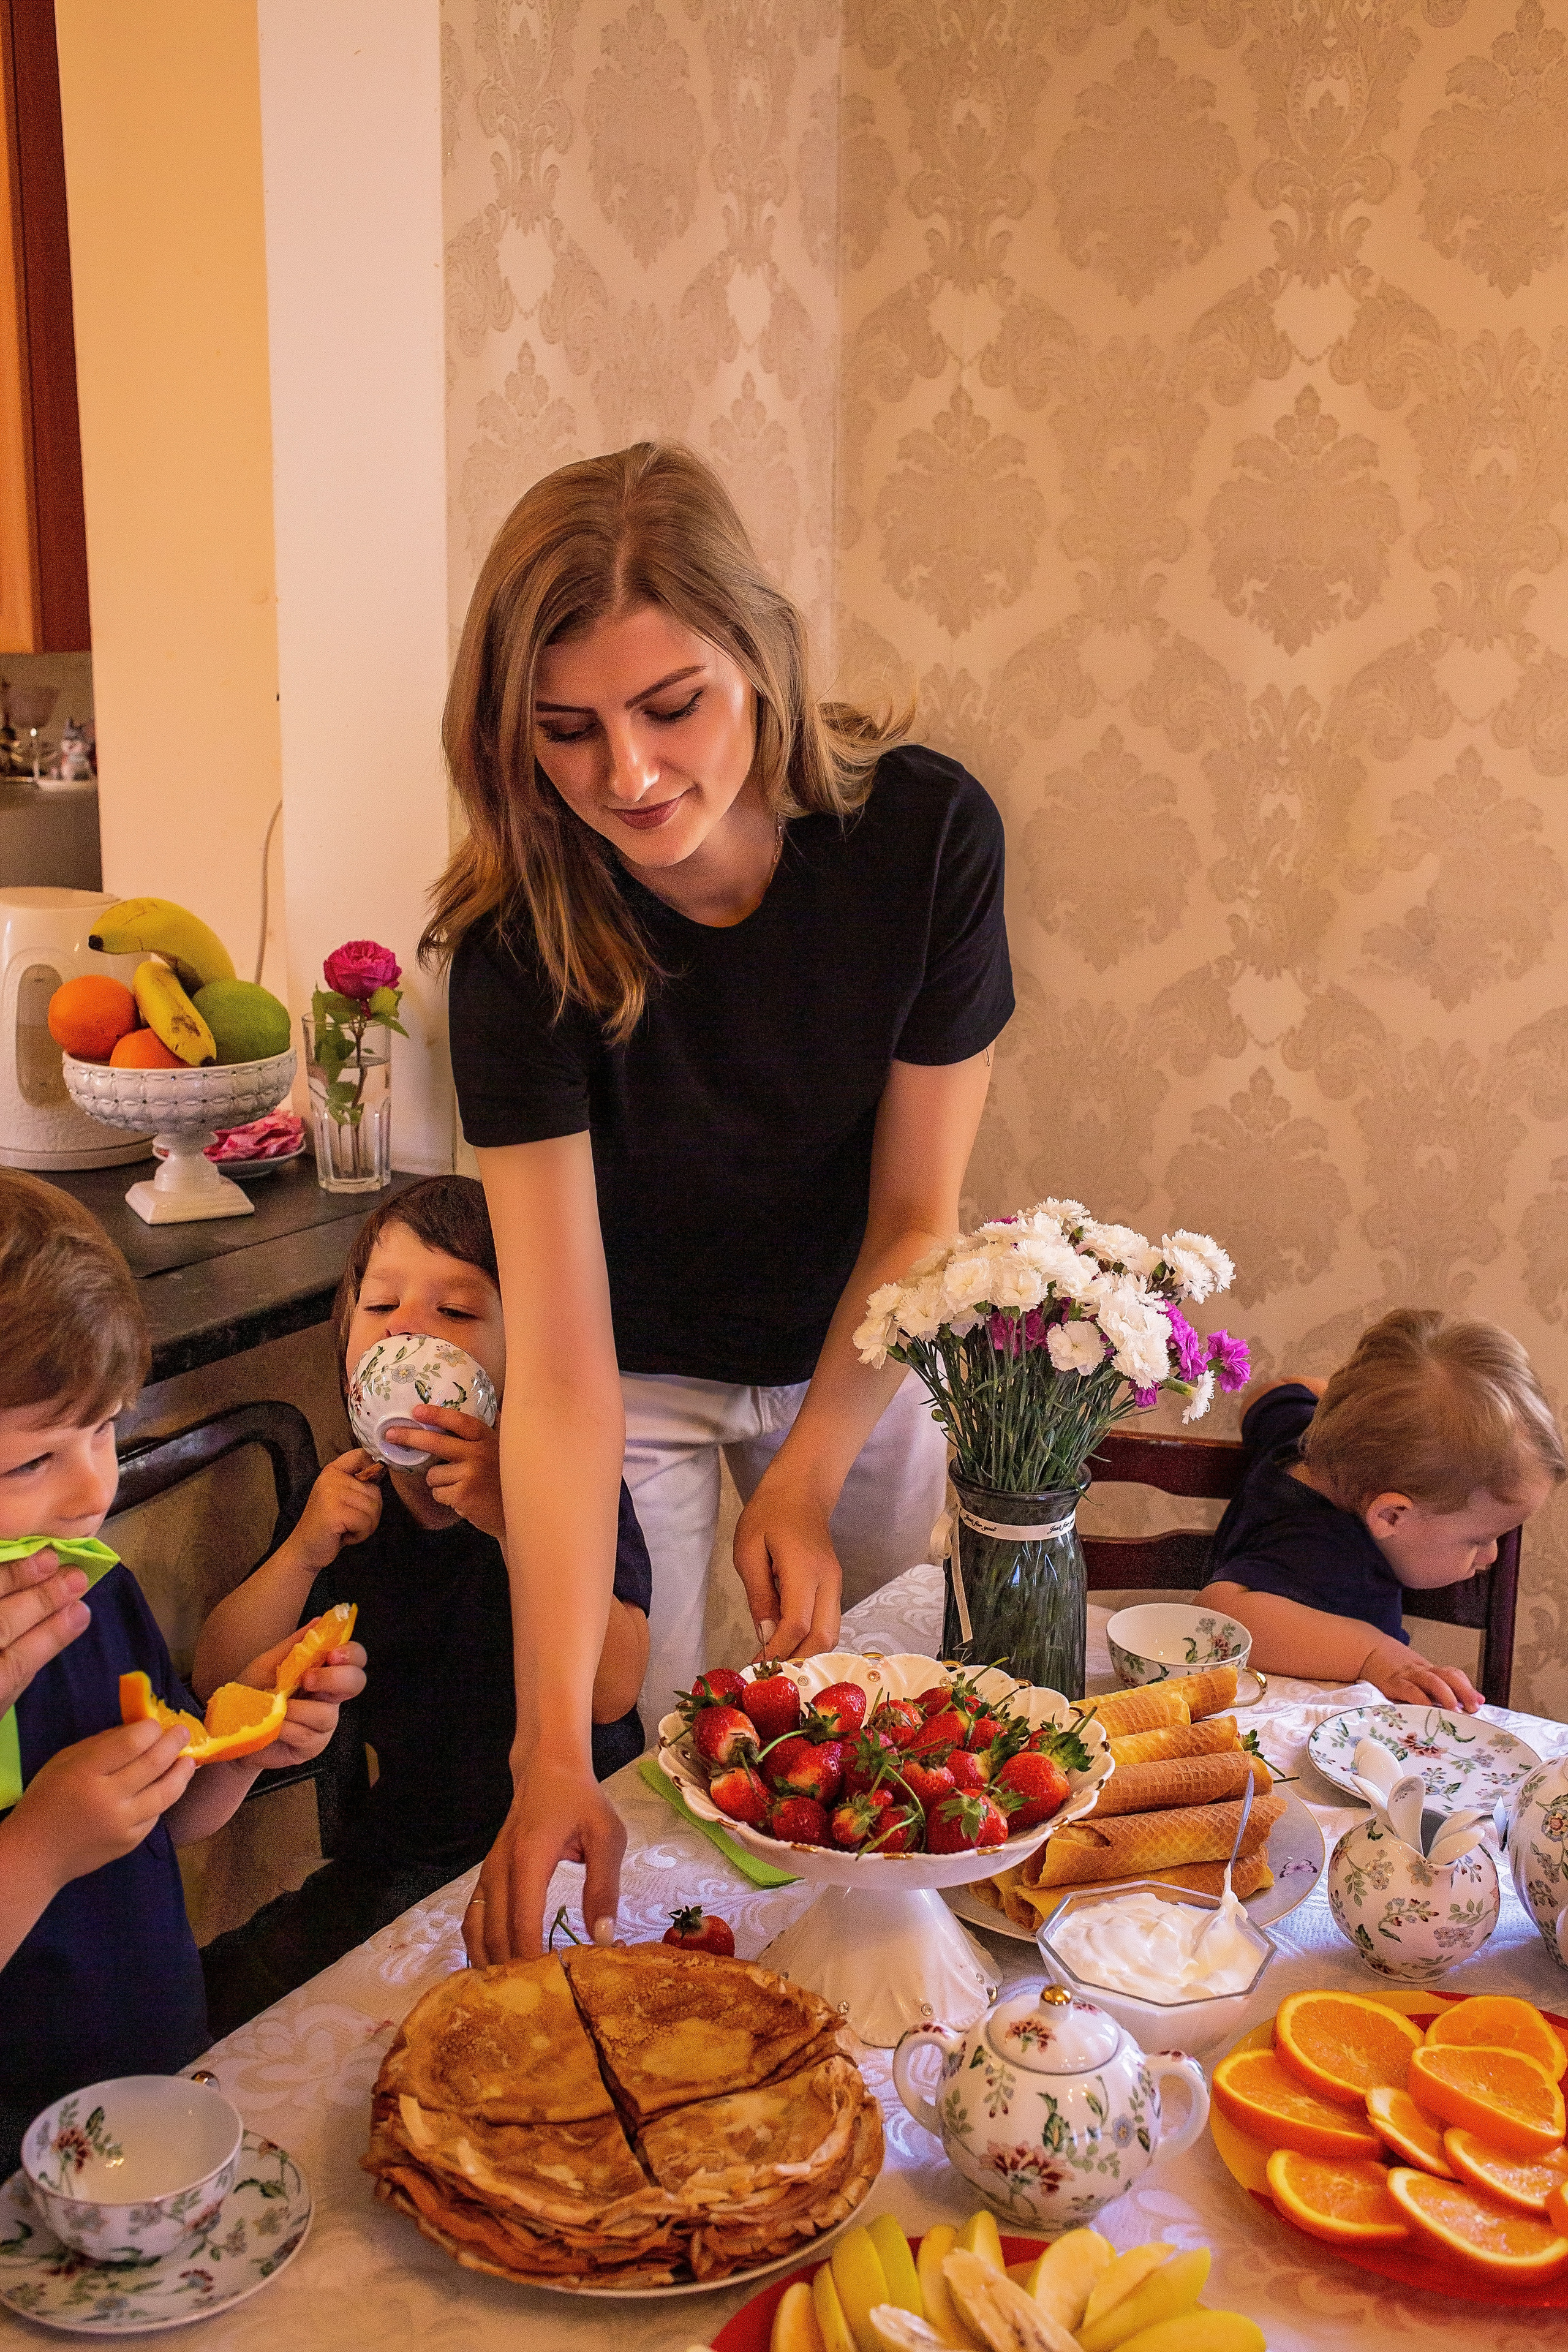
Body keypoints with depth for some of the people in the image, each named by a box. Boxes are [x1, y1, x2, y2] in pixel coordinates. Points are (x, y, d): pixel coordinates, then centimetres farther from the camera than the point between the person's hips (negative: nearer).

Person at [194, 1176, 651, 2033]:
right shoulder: (350, 1496, 3)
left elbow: (612, 1690, -23)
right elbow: (217, 1688, 1)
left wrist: (516, 1518, -32)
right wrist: (301, 1554, -15)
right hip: (401, 1858, 4)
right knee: (236, 1991, -9)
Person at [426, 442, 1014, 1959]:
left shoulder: (926, 834, -26)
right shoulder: (521, 939, -30)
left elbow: (916, 1216, -16)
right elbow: (561, 1366, -35)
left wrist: (804, 1485, -21)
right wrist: (552, 1750, -41)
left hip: (861, 1350, 2)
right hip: (641, 1370, -1)